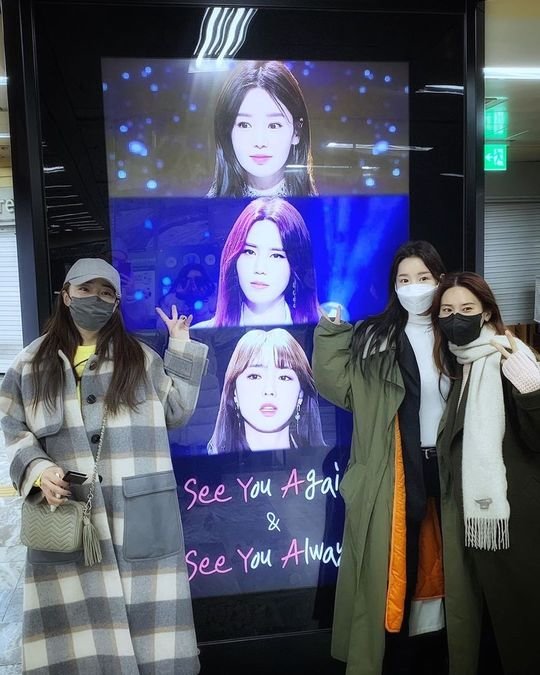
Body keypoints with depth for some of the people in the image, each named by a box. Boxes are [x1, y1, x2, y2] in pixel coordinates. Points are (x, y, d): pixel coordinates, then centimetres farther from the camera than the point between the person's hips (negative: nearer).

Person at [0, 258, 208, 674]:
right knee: (78, 630, 5)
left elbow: (175, 414, 5)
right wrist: (38, 470, -9)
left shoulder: (141, 357, 8)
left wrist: (182, 348, 2)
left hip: (137, 511, 0)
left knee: (143, 614, 5)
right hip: (67, 511, 0)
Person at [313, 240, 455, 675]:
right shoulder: (374, 337, 1)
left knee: (447, 561, 13)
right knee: (398, 565, 4)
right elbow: (338, 387, -8)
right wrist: (331, 332, -13)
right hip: (396, 472, -2)